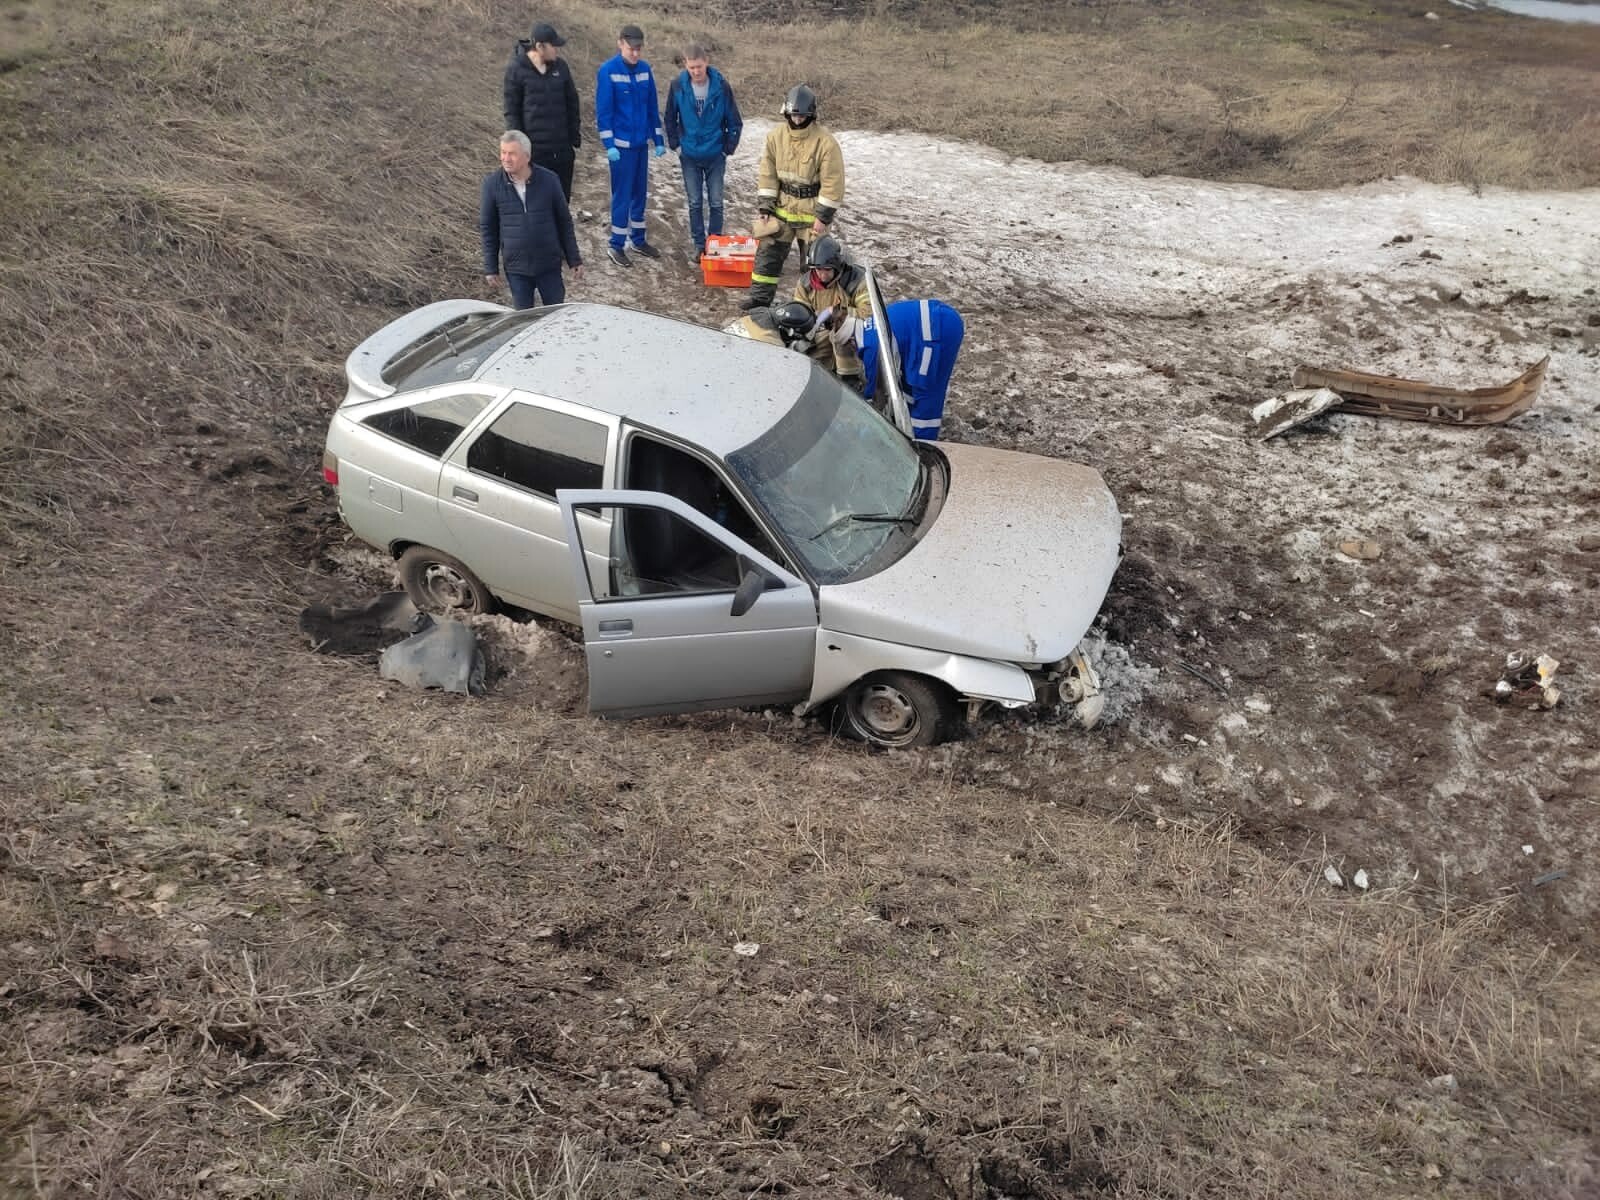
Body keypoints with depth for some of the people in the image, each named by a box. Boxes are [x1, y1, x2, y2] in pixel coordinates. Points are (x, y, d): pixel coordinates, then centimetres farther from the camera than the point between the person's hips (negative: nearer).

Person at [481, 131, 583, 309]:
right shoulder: (492, 183, -8)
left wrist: (574, 260, 3)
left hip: (549, 264, 0)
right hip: (516, 268, 0)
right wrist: (490, 268, 1)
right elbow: (487, 228, 1)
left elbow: (564, 221, 1)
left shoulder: (548, 179, -8)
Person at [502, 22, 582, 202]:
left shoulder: (560, 66, 5)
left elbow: (572, 104, 11)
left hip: (562, 147, 4)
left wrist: (575, 139, 9)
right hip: (534, 149, -4)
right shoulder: (516, 69, -6)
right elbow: (511, 111, -4)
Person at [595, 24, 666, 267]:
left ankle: (638, 239, 26)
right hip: (621, 144, -5)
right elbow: (603, 110, -11)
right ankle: (616, 246, 7)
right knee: (622, 195, -2)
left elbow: (653, 107, 10)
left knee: (640, 192, 13)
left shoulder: (644, 69, 5)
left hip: (642, 142, 5)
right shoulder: (608, 71, -11)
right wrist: (609, 144, -17)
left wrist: (658, 140, 9)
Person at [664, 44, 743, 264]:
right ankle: (698, 244, 22)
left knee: (716, 203, 6)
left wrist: (728, 149, -3)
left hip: (715, 155, -1)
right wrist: (676, 145, 1)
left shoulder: (721, 85, -13)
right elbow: (670, 118, 4)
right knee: (695, 203, 10)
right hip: (689, 156, 1)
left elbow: (734, 121, -4)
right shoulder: (678, 85, -10)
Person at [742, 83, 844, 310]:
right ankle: (760, 295, 18)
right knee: (768, 251, 7)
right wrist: (765, 207, -3)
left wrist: (823, 217, -17)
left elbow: (833, 184, -17)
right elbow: (767, 174, 1)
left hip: (812, 211, -4)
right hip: (782, 207, 4)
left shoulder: (825, 143, -20)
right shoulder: (776, 135, -5)